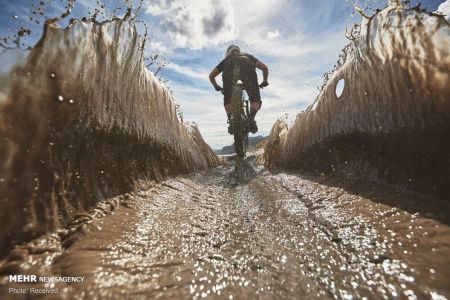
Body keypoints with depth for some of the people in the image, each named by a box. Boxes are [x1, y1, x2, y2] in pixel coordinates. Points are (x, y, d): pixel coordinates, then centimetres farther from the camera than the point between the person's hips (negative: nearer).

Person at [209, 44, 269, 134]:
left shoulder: (226, 60, 41)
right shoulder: (248, 56, 43)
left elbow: (211, 76, 38)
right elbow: (265, 68, 35)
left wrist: (216, 86, 54)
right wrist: (264, 81, 50)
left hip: (229, 70, 0)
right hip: (247, 69, 0)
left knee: (227, 100, 16)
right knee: (255, 101, 10)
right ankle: (251, 118, -16)